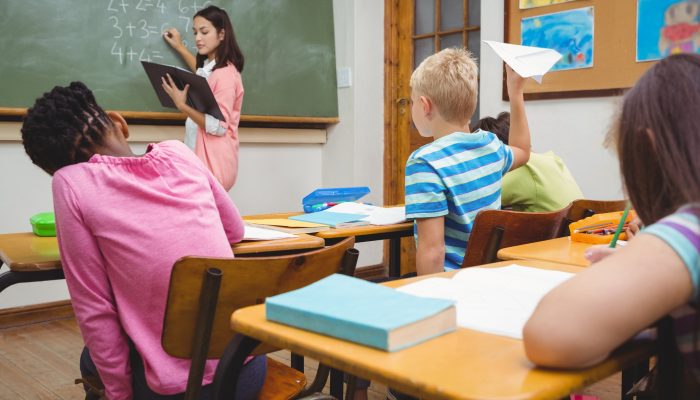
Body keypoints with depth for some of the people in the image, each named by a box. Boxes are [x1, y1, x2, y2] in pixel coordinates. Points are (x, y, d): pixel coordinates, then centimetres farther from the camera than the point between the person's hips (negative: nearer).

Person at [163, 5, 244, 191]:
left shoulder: (225, 74, -19)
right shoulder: (209, 67, 9)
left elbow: (218, 127, -22)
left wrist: (182, 105, -21)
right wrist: (180, 47, 36)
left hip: (214, 163, -9)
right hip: (200, 159, 9)